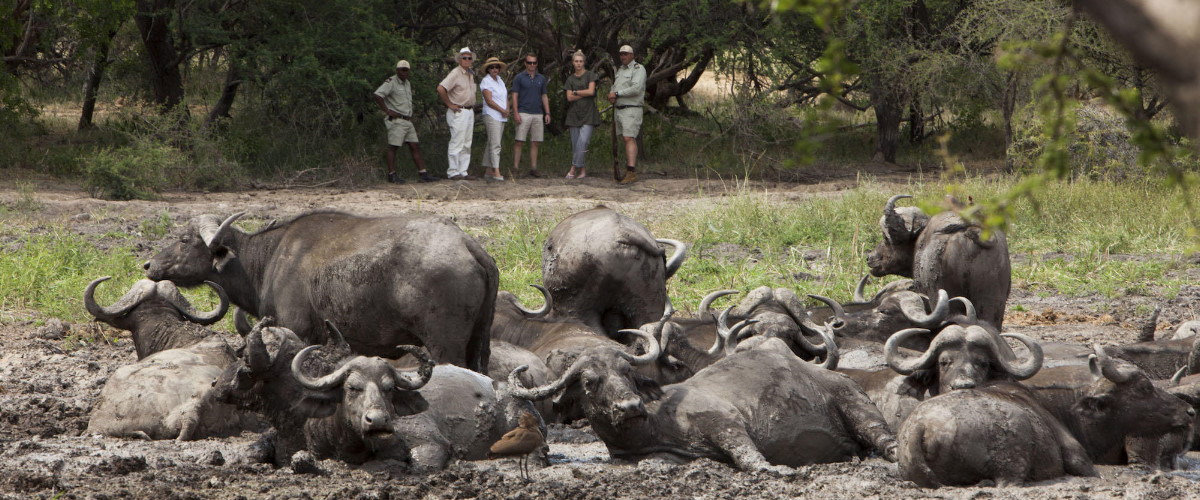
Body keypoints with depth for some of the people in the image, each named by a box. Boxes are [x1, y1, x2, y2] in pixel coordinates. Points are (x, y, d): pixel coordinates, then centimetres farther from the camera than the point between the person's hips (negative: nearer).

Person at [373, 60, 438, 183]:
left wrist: (411, 120, 23)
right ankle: (392, 175, -2)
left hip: (407, 121, 8)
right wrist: (387, 111, -19)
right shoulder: (391, 83, -9)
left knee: (415, 147, 3)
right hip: (396, 121, -8)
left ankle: (422, 174, 2)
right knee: (393, 147, -4)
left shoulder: (408, 84, 18)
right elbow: (378, 95, -21)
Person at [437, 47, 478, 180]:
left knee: (467, 144, 8)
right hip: (458, 113, -9)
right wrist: (449, 104, -16)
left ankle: (463, 172, 12)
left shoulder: (471, 75, 16)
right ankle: (453, 172, -6)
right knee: (457, 142, -9)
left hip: (469, 112, 9)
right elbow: (441, 88, -22)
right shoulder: (455, 73, -12)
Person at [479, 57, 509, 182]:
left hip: (501, 117, 8)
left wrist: (507, 111, -1)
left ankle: (488, 171, 11)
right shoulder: (486, 82, -8)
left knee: (492, 145, 9)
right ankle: (496, 172, -20)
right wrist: (502, 110, -12)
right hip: (491, 115, -8)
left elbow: (506, 97, 16)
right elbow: (489, 101, -14)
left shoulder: (500, 81, 16)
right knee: (495, 145, -14)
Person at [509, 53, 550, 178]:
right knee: (520, 142, -8)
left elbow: (544, 97, 17)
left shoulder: (541, 79, 13)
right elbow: (514, 96, -2)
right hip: (523, 114, -4)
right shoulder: (519, 78, 1)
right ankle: (515, 168, -7)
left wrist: (547, 113, 8)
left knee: (535, 143, 4)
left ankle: (533, 168, 7)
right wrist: (516, 113, -12)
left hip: (538, 115, 4)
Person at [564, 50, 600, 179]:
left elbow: (591, 91, -9)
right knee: (575, 144, 0)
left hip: (588, 113, -3)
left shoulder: (590, 75, 3)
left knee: (583, 141, -17)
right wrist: (585, 94, -7)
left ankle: (574, 167, -13)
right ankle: (583, 170, 9)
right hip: (574, 114, 3)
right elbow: (569, 97, 0)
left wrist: (576, 92, -2)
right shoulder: (570, 79, 11)